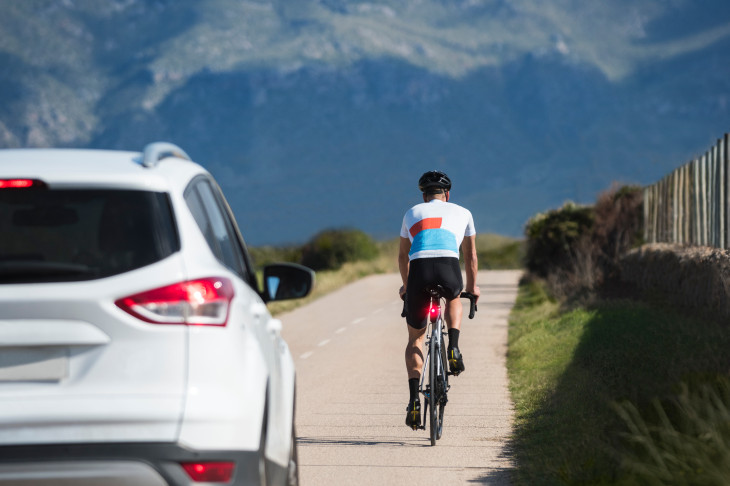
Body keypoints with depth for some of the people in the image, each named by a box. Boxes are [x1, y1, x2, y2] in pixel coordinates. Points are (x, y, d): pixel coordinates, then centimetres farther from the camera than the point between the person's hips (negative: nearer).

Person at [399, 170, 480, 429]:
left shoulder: (412, 213, 29)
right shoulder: (462, 213, 26)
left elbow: (403, 255, 41)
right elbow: (470, 255, 37)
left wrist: (405, 285, 57)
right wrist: (472, 285, 53)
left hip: (419, 271, 0)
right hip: (449, 270, 0)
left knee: (415, 339, 17)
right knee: (454, 299, 38)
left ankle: (414, 398, 2)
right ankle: (453, 348, 12)